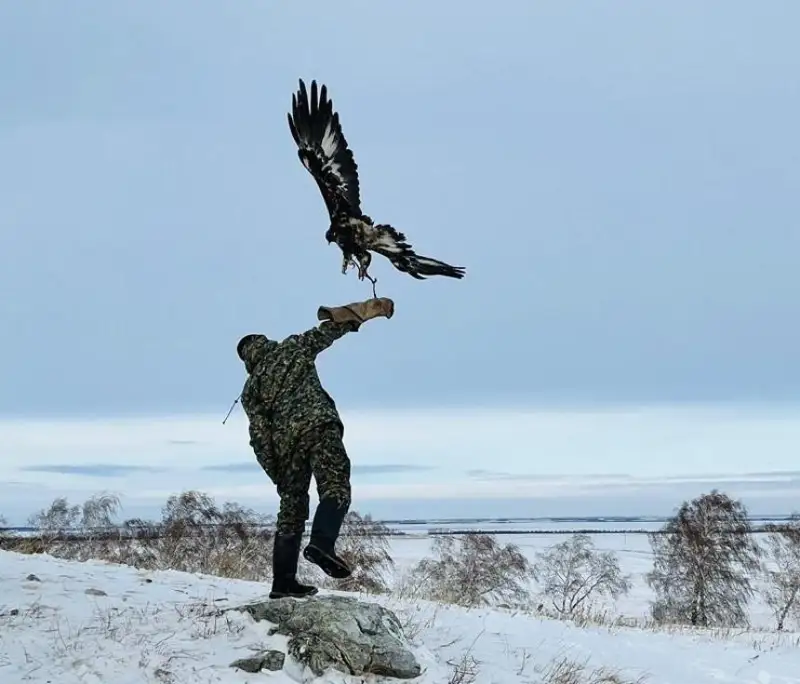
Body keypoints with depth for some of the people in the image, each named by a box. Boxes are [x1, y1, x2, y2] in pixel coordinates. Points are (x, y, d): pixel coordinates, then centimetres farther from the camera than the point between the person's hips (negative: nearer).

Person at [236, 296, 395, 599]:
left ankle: (283, 582, 10)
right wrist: (369, 308, 23)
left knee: (291, 509, 10)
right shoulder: (291, 348, 18)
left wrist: (277, 474, 13)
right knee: (335, 487, -14)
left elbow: (260, 436, 12)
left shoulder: (250, 390, 21)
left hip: (285, 441, 4)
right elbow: (330, 328, 15)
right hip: (318, 425, -3)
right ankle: (322, 543, -42)